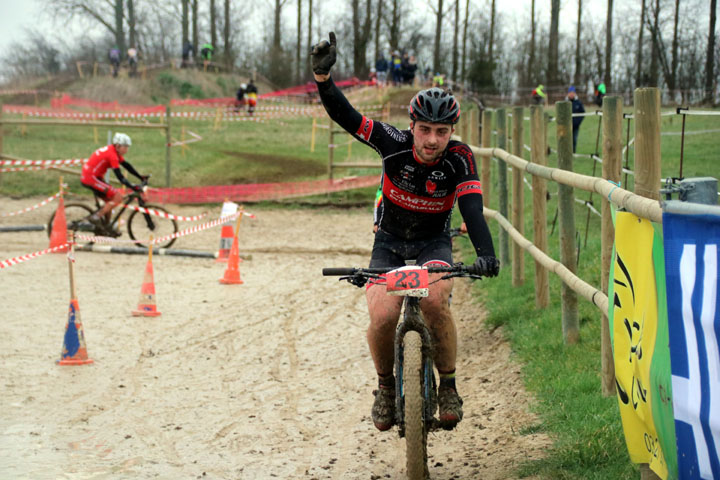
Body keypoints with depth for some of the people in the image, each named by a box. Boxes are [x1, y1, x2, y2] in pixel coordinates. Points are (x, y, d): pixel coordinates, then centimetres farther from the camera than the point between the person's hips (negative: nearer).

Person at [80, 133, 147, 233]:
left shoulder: (114, 151, 10)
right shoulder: (112, 154, -20)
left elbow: (127, 165, 15)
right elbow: (119, 175, -25)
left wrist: (141, 177, 13)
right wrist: (132, 187, -29)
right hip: (91, 178, -10)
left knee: (110, 201, 18)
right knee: (118, 197, -13)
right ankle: (96, 217, -10)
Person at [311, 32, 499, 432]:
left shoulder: (459, 159, -20)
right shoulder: (396, 144, -20)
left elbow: (472, 207, -31)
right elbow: (344, 117, -26)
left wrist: (485, 254, -48)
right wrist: (322, 76, -43)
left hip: (434, 241, 0)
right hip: (389, 241, 0)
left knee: (435, 301, -31)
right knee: (382, 316, -23)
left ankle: (448, 386, -11)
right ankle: (385, 386, 5)